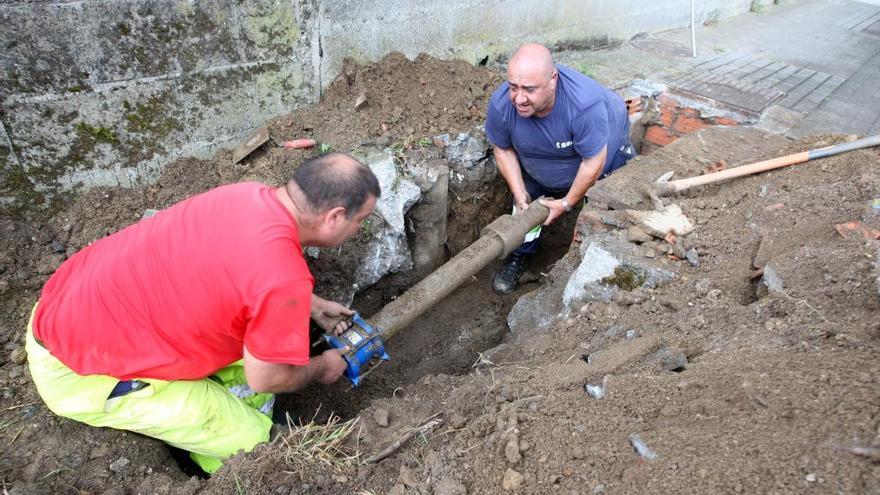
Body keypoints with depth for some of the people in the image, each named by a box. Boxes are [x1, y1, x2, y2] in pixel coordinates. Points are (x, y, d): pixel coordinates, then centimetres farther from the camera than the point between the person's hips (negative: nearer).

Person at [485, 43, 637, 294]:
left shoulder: (585, 103, -47)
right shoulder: (500, 104, -34)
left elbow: (594, 161, -33)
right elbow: (503, 149, -15)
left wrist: (567, 203, -22)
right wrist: (520, 194, -18)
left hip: (604, 144, -3)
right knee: (526, 203, 9)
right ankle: (521, 254, 32)